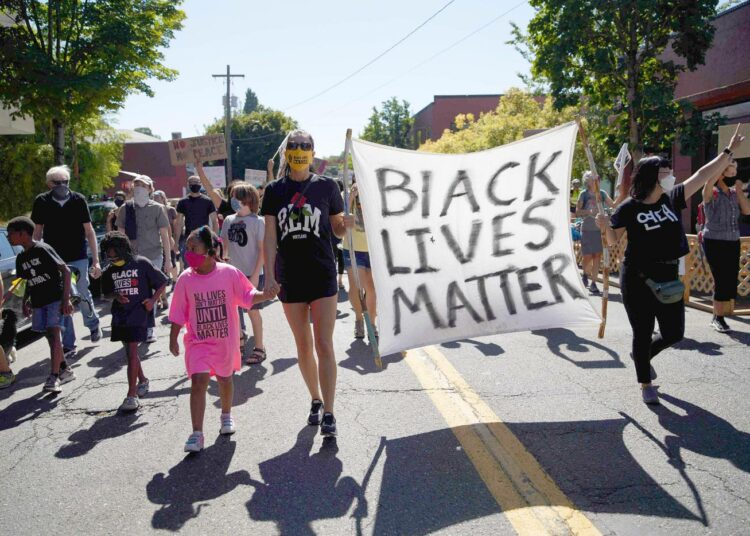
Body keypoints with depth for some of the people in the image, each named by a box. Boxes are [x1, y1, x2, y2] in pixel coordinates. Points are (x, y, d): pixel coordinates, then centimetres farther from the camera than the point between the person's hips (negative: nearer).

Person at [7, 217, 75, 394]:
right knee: (51, 337, 10)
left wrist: (66, 299, -20)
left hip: (56, 298, -8)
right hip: (38, 302, 8)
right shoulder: (21, 258, 11)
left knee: (53, 334, -15)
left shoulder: (43, 249, -12)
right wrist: (25, 301, 7)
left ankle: (53, 377, -18)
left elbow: (66, 271, -15)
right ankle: (65, 370, 23)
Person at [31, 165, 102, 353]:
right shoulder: (41, 202, -2)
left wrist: (95, 260, -5)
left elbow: (89, 231, -1)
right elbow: (37, 232, 6)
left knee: (82, 295, 0)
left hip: (78, 258, -1)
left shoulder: (78, 200, -4)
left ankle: (93, 324, 32)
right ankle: (68, 344, 12)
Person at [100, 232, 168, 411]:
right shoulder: (109, 272, 7)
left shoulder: (142, 264, -6)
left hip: (139, 314, -6)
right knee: (130, 351, 17)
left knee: (131, 353, -12)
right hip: (120, 316, 6)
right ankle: (142, 380, 41)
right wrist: (116, 296, -5)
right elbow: (106, 294, 18)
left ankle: (132, 395, -10)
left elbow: (162, 283, 0)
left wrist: (153, 300, -13)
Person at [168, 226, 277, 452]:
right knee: (198, 381, -13)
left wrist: (265, 294, -23)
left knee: (224, 379, 18)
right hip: (198, 341, 0)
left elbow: (248, 296, -4)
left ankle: (226, 415, 45)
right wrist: (173, 340, 4)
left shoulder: (229, 273, -11)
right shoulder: (185, 279, -7)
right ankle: (197, 433, -9)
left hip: (226, 340, 1)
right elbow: (178, 314, 1)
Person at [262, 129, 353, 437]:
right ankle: (316, 400, 29)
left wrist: (347, 224, -16)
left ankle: (328, 413, -3)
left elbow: (337, 229, 8)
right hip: (289, 277, 2)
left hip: (322, 275, -2)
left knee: (324, 345, -6)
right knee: (303, 346, 12)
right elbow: (270, 236, 2)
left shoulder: (326, 187, 1)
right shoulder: (275, 191, 5)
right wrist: (269, 275, -6)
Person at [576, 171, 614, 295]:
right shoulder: (584, 194, -4)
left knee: (597, 256, 3)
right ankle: (586, 274, 31)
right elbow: (577, 212, -7)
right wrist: (588, 211, -23)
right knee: (588, 257, -1)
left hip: (600, 229, 3)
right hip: (587, 229, -3)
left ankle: (593, 284, 10)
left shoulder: (602, 193, 5)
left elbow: (613, 205, 3)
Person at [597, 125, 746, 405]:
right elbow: (614, 240, -1)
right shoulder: (629, 208, -9)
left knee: (674, 333, 9)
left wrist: (729, 151, 7)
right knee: (643, 334, 4)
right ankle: (646, 385, 22)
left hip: (668, 278, 5)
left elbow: (702, 176, 7)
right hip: (637, 279, -5)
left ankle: (643, 355, 40)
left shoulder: (672, 199, 5)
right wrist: (606, 226, -22)